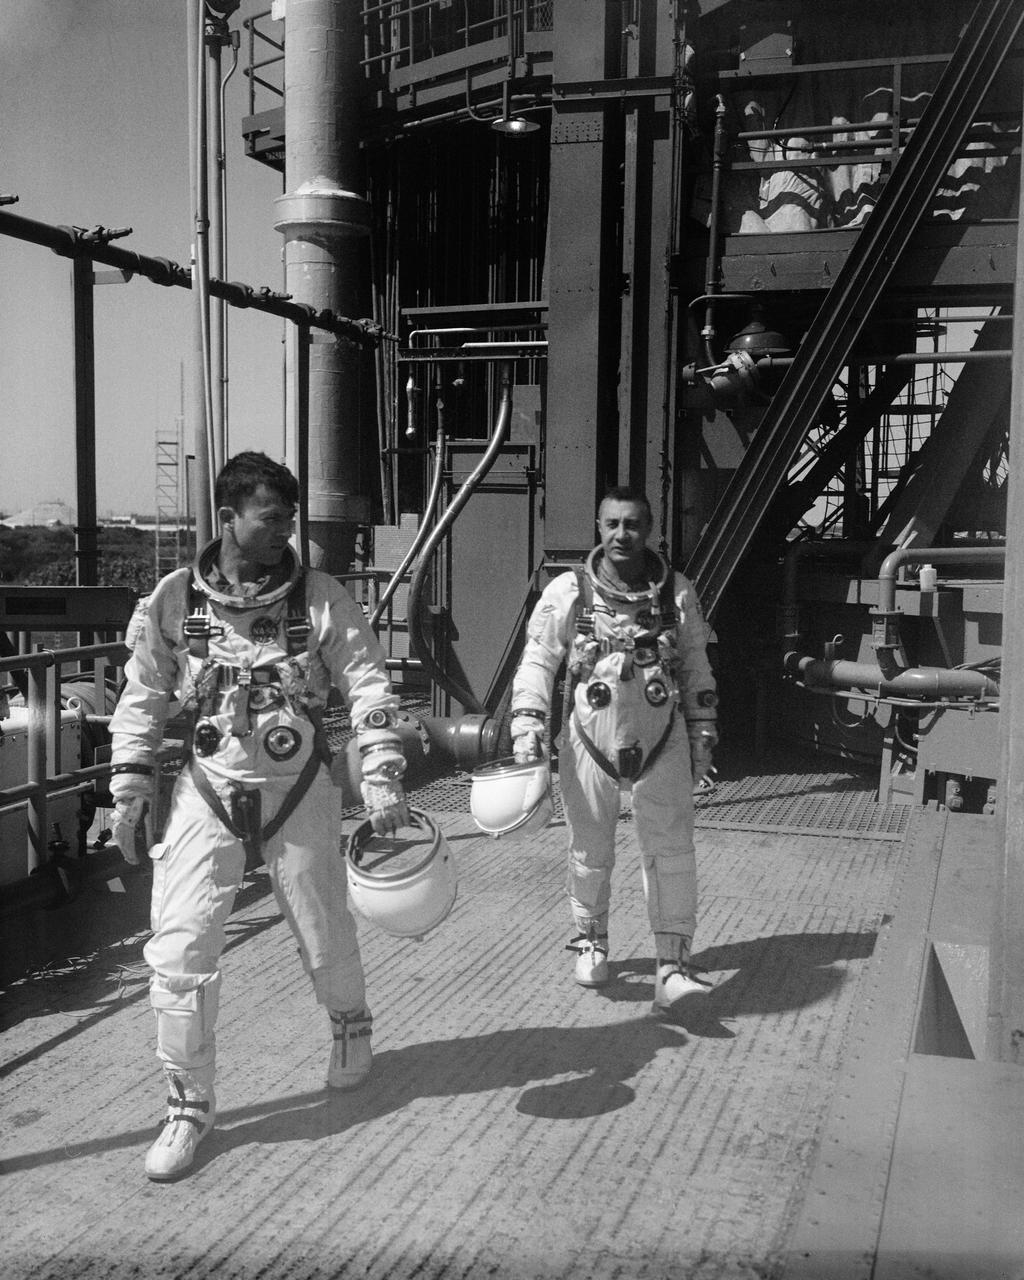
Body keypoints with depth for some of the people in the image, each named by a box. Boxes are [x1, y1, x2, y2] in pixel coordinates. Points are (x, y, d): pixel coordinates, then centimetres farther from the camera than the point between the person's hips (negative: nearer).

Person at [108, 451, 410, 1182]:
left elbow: (368, 686, -9)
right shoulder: (174, 599, -3)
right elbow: (144, 697, 6)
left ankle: (351, 1026, 46)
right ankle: (189, 1106, 13)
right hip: (209, 791, 1)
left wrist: (382, 776, -20)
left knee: (325, 934, 12)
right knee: (179, 949, -6)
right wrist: (131, 785, 1)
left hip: (301, 791, 0)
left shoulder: (321, 598, -6)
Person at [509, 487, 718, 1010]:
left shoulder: (677, 593, 2)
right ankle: (591, 942, 33)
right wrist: (528, 723, -11)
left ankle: (672, 966, 0)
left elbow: (696, 668, 11)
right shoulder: (568, 591, -3)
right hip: (590, 737, 0)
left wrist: (702, 735, 9)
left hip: (661, 741, 1)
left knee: (671, 850, -5)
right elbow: (537, 660, -1)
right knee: (591, 850, 11)